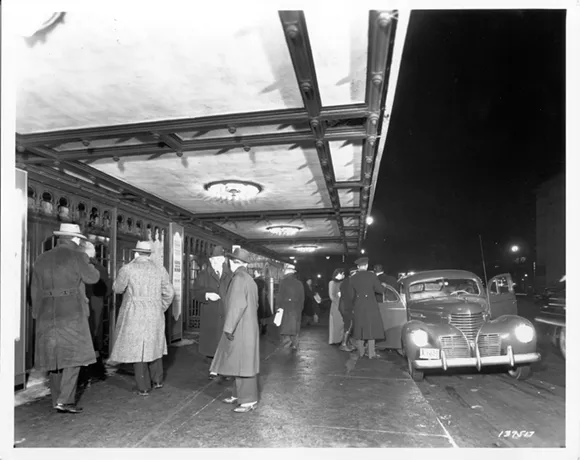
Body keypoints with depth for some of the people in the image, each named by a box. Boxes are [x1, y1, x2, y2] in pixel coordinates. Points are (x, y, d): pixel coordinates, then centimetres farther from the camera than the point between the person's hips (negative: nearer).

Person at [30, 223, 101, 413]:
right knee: (74, 355, 1)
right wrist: (86, 260, 12)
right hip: (72, 313, -6)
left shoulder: (42, 259, 11)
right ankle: (65, 400, -4)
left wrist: (38, 313, 19)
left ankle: (57, 400, 21)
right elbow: (92, 278, -3)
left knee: (54, 356, 13)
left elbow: (35, 290, 12)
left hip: (47, 314, 6)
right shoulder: (77, 256, -8)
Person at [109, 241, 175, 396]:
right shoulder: (160, 270, 1)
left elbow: (117, 289, 4)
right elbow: (169, 293, 2)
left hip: (134, 315, -3)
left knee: (137, 348, 5)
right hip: (155, 316, 4)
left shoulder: (127, 269, -8)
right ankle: (158, 380, 26)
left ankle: (143, 387, 10)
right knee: (154, 346, 18)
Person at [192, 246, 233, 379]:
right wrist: (207, 294, -21)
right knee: (212, 342, 7)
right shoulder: (204, 275, 4)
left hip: (227, 315, -1)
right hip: (210, 316, 1)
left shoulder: (230, 275, 2)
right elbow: (196, 292, -2)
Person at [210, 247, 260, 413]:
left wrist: (229, 328, -20)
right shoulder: (249, 279, 13)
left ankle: (250, 401, 4)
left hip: (241, 329, -9)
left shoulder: (239, 277, -15)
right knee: (240, 363, 16)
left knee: (243, 364, -3)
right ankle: (239, 395, 25)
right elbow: (254, 304, 17)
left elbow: (237, 304, -22)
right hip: (245, 328, 9)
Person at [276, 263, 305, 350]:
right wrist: (300, 308, 15)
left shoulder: (283, 281, -8)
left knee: (285, 324, 6)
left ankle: (286, 338, -14)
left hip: (286, 307, -4)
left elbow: (280, 295, -12)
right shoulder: (299, 283, 6)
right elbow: (302, 297, 9)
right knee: (295, 325, 11)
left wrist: (279, 306, -6)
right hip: (297, 308, 4)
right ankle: (294, 344, 16)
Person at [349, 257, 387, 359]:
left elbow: (351, 295, 5)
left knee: (360, 328, 13)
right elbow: (379, 289, -4)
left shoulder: (353, 278, 0)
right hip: (370, 305, -3)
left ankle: (361, 352, 20)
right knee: (371, 328, 5)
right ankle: (371, 354, 7)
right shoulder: (371, 275, -9)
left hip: (358, 306, 3)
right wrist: (384, 287, 18)